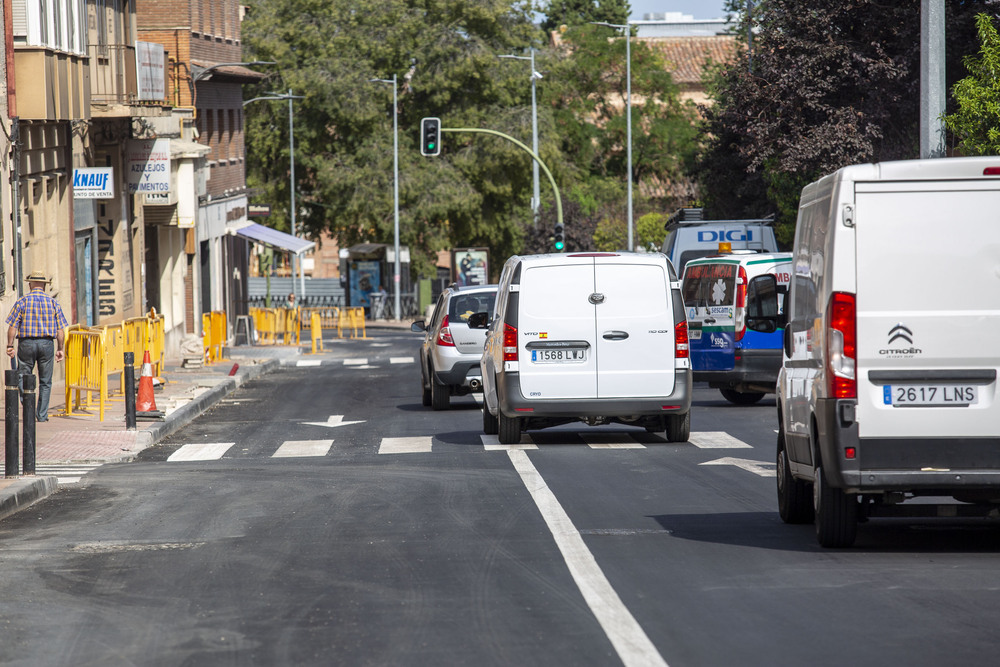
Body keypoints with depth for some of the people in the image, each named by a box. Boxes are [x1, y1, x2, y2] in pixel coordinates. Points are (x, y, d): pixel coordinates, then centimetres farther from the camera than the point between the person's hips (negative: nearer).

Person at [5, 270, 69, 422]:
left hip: (26, 343, -2)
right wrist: (60, 349, 9)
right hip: (47, 344, 2)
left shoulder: (22, 302, 0)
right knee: (45, 382, 9)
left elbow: (12, 326, -5)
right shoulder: (53, 303, 5)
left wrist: (10, 346, -2)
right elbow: (60, 329, 3)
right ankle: (42, 415, 7)